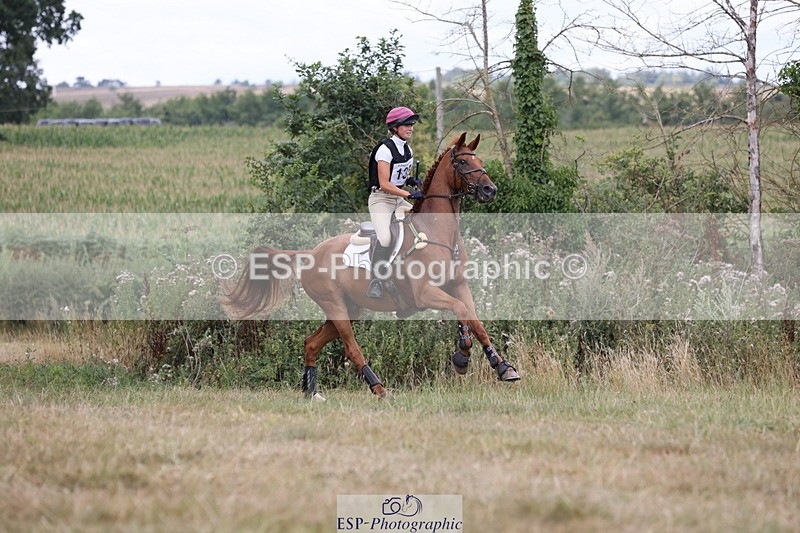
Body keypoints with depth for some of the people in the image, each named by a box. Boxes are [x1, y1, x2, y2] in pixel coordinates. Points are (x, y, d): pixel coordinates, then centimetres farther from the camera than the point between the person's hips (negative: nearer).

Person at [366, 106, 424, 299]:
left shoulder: (407, 149, 9)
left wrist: (412, 180, 0)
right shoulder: (385, 149, -16)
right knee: (385, 238, -29)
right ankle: (375, 282, -19)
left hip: (398, 199, 8)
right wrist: (409, 194, -29)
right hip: (381, 199, -8)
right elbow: (384, 184, -22)